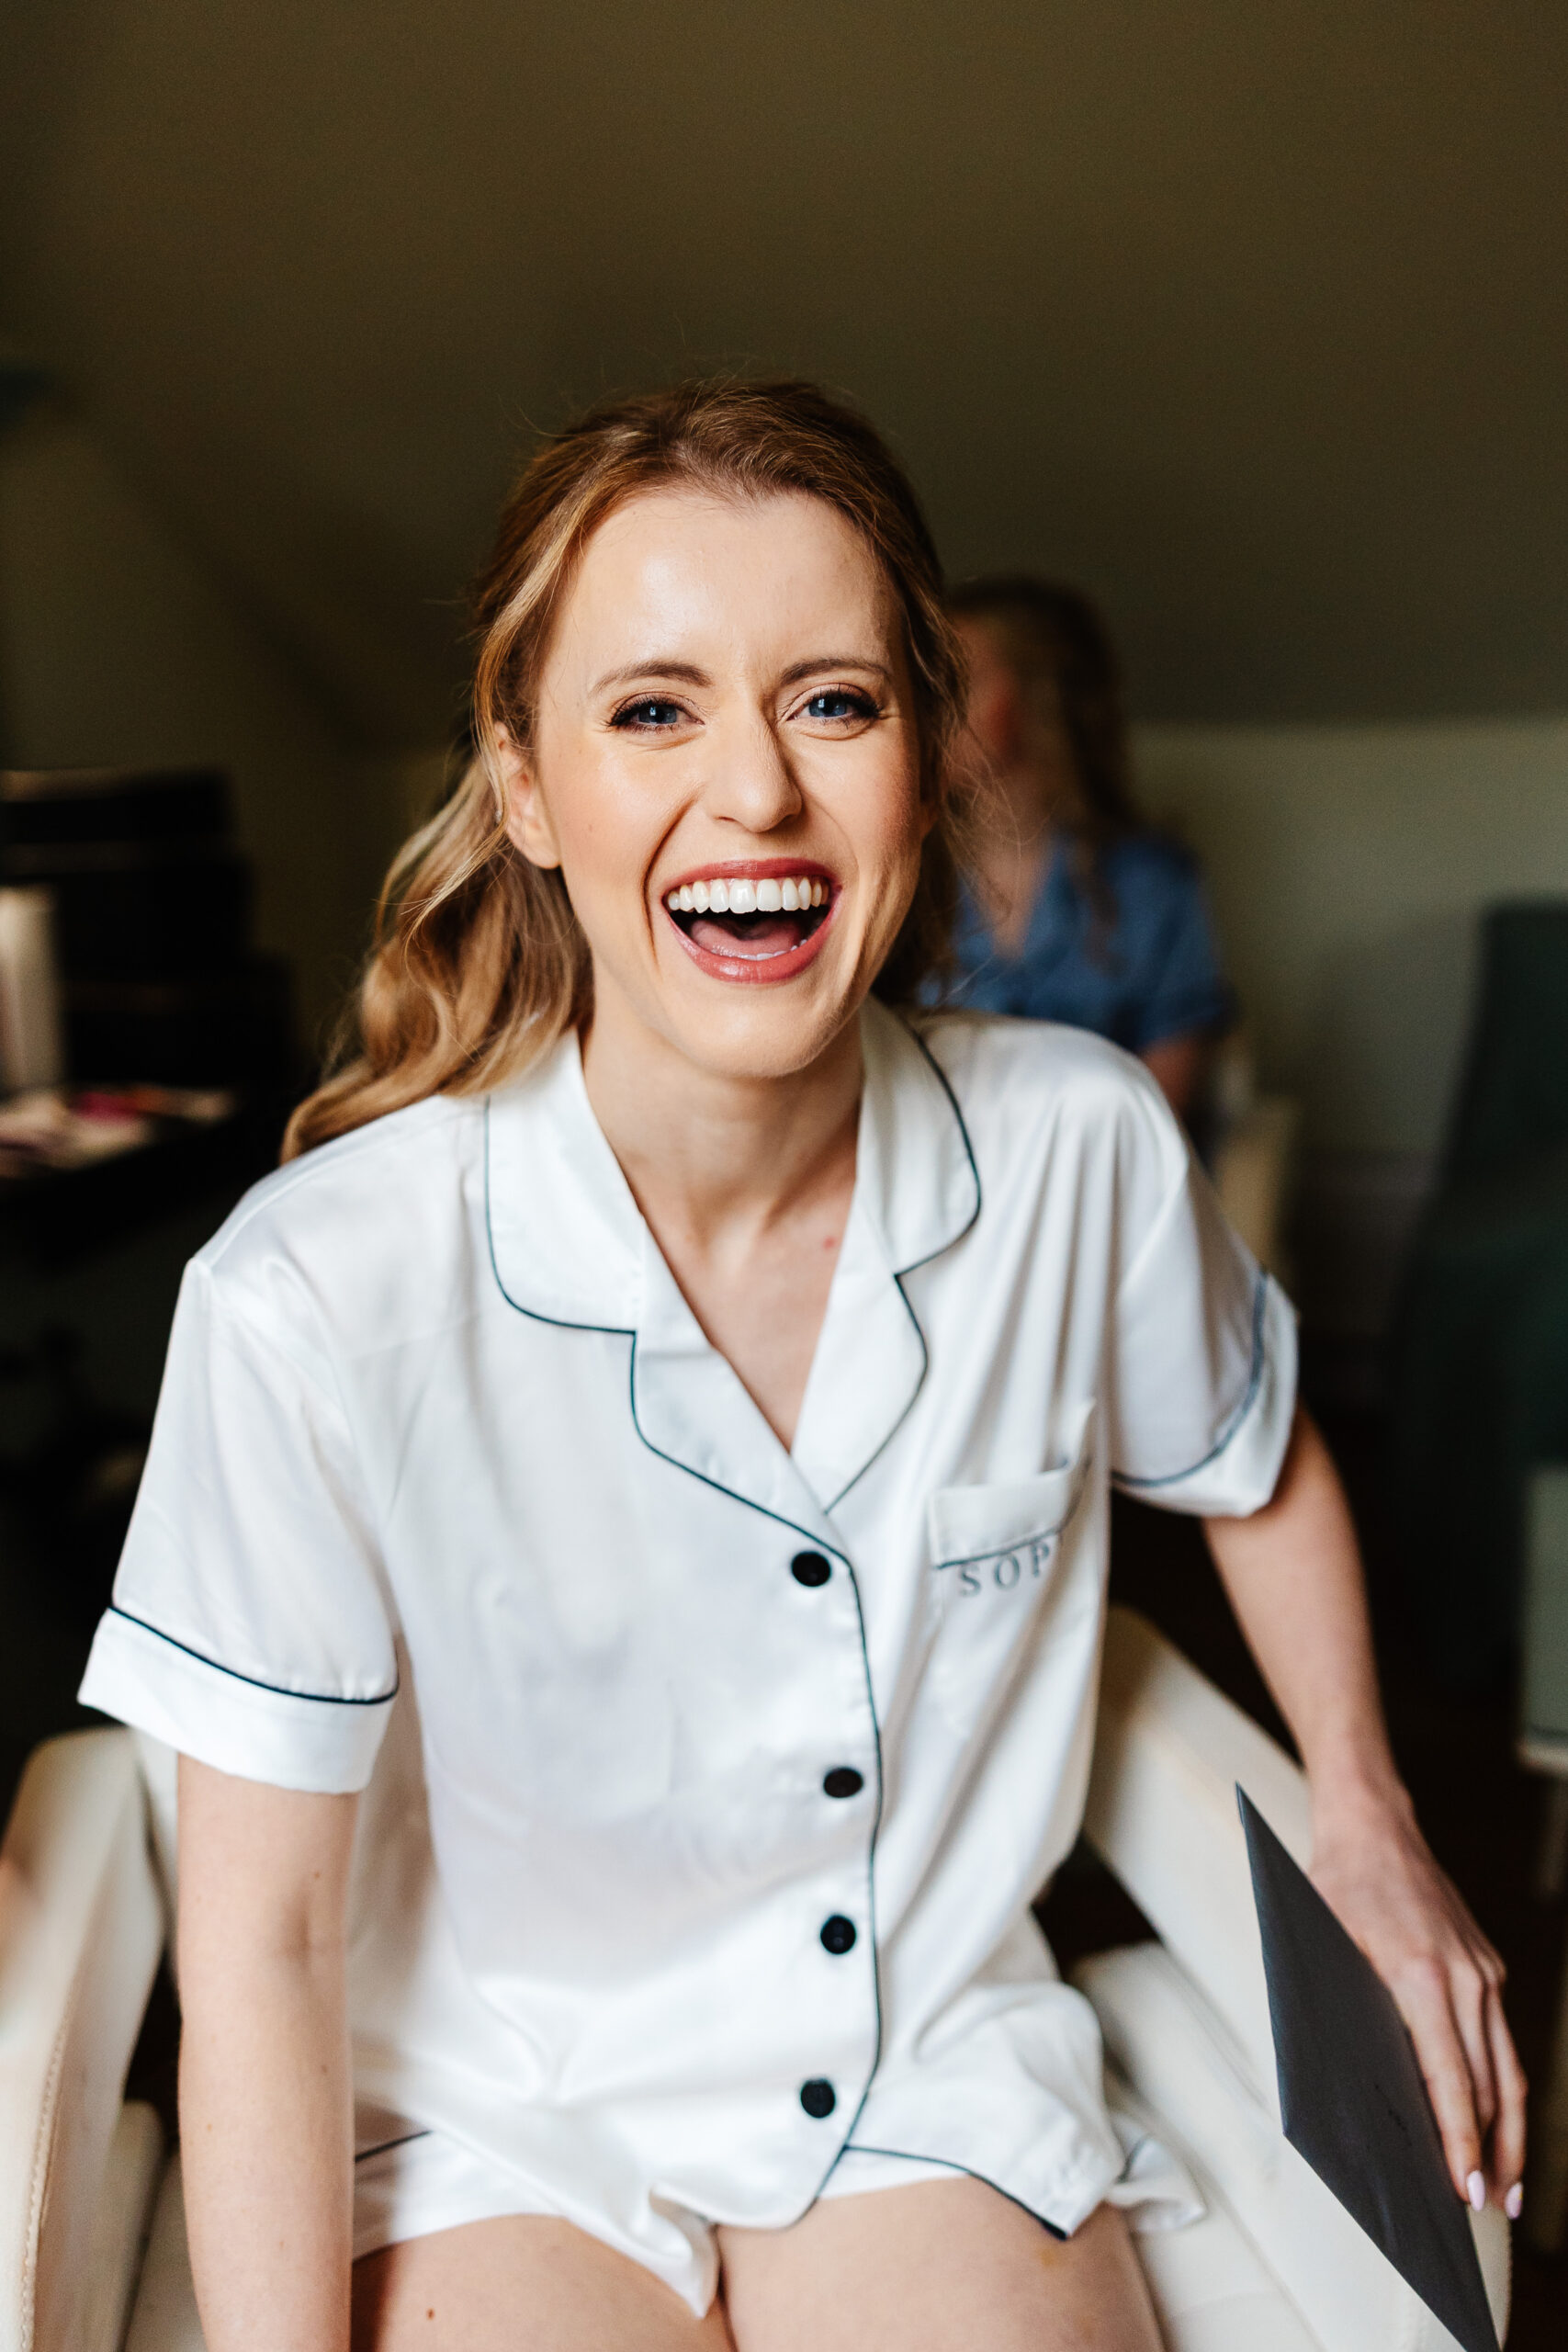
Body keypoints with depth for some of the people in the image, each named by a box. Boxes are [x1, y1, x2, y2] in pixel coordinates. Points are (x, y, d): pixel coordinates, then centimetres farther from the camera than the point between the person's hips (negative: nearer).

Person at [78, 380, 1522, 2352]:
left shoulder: (1084, 1153, -14)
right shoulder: (316, 1299, -24)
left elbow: (1256, 1468, 9)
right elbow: (263, 1941, -14)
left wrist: (1364, 1819, 10)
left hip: (937, 2078, 3)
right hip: (497, 2128, -2)